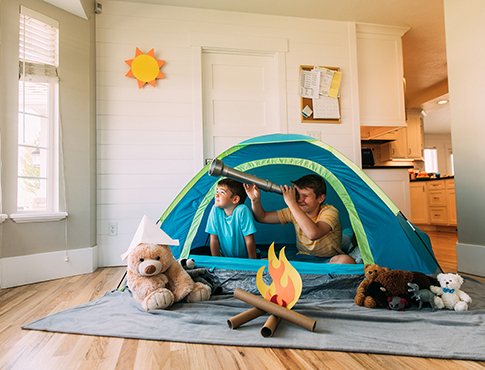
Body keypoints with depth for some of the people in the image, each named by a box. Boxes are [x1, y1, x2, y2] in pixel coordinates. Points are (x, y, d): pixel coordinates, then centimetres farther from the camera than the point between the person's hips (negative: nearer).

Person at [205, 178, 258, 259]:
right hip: (224, 257, 3)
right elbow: (214, 239, -6)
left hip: (244, 258, -3)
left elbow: (249, 240, -18)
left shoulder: (242, 210, -23)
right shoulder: (215, 210, -12)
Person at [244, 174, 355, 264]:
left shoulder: (330, 211, -19)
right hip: (303, 258, 4)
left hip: (330, 259, -3)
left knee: (347, 261, -40)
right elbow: (262, 217, 4)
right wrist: (255, 200, -17)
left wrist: (292, 203, -37)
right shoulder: (294, 211, -3)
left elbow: (313, 234, -41)